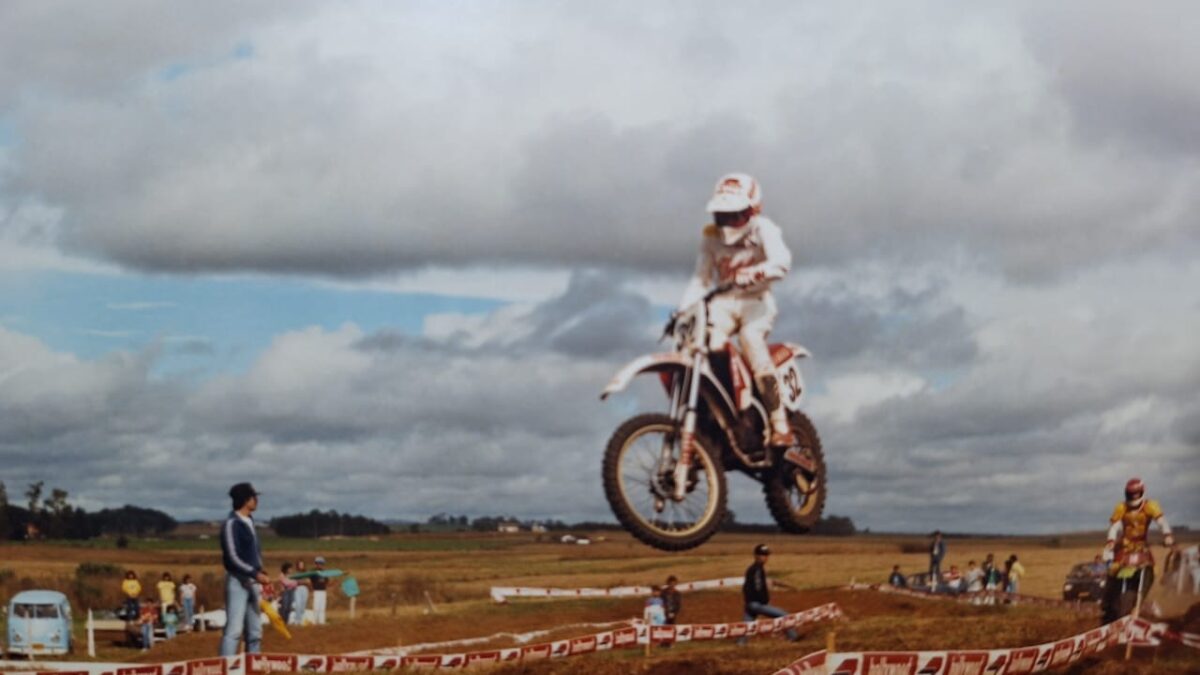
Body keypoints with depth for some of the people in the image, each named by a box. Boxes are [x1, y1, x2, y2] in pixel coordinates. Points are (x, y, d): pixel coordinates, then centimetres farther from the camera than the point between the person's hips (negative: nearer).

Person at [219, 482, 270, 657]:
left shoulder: (250, 522, 15)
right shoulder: (231, 524, -13)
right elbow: (232, 557, -19)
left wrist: (261, 577, 15)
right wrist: (256, 574, -26)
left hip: (253, 581, 9)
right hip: (238, 581, -9)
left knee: (255, 632, 10)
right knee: (234, 629, -16)